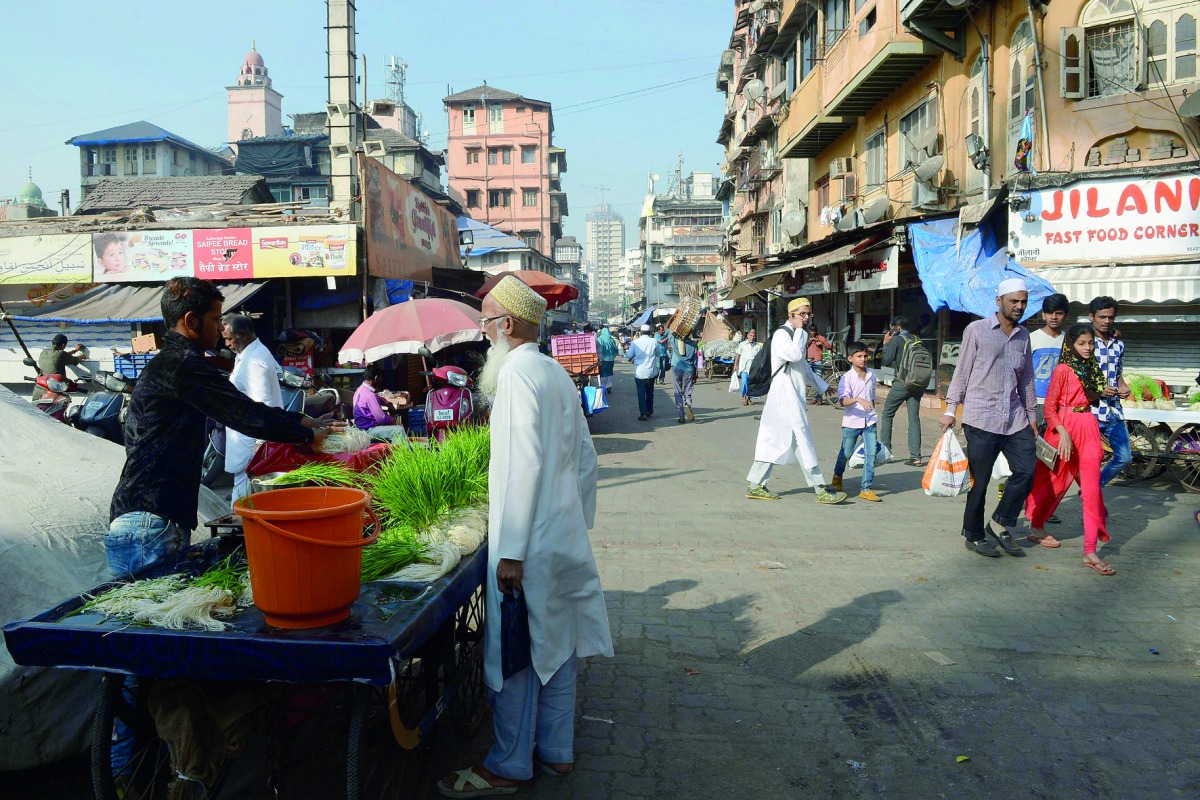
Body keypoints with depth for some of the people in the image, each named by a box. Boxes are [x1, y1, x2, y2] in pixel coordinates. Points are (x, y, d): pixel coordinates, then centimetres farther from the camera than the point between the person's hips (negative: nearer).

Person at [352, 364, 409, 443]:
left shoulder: (360, 389, 8)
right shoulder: (369, 395, -24)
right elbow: (381, 418, -25)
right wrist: (393, 420, -7)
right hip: (368, 430, -11)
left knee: (400, 426, 17)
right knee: (399, 430, -23)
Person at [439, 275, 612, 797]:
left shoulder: (518, 372, -15)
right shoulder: (557, 373, 13)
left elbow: (524, 465, -22)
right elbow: (585, 459, 17)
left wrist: (511, 552, -22)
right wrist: (580, 521, 24)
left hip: (528, 541, -9)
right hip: (565, 535, 9)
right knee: (557, 645, 17)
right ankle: (556, 750, 30)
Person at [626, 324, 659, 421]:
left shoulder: (635, 342, -8)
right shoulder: (654, 341, -6)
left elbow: (630, 356, 1)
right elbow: (658, 354, 9)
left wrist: (633, 360, 22)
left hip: (639, 372, -2)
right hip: (651, 371, 2)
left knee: (641, 393, 4)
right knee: (650, 392, 18)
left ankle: (643, 414, 2)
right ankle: (649, 411, 29)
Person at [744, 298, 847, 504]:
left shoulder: (796, 335, 21)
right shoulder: (781, 334, -10)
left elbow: (803, 366, 31)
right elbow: (794, 355, -28)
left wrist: (821, 386, 36)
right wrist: (799, 330, -15)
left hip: (794, 396, 10)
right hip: (785, 396, -10)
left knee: (774, 442, 10)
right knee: (802, 441, -7)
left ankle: (756, 486, 14)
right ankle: (821, 490, -3)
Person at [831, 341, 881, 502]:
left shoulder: (871, 375, 7)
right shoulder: (847, 377, -10)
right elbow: (842, 401, -21)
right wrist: (858, 399, -36)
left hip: (869, 421, 4)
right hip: (851, 421, -4)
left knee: (871, 454, -4)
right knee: (846, 453, 9)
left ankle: (866, 489, 2)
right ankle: (837, 476, 39)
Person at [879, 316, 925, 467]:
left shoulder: (896, 339, -5)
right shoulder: (916, 340, 12)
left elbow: (886, 362, -5)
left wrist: (885, 344, 3)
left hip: (902, 383, -5)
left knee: (887, 415, 10)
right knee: (914, 418, 4)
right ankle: (916, 457, 0)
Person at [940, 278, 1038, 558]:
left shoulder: (1023, 336, 15)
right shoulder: (976, 330, -2)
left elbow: (1026, 378, 20)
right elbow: (962, 372, -2)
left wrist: (1032, 415, 19)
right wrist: (950, 409, -5)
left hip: (1015, 418, 6)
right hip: (981, 417, -5)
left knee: (1027, 470, -2)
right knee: (979, 480, 0)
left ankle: (1000, 525, 16)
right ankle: (973, 536, 14)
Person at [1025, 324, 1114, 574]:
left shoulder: (1092, 368, 11)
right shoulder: (1063, 369, -9)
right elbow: (1049, 407, -12)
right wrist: (1063, 432, -21)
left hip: (1088, 427, 5)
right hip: (1064, 426, -5)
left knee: (1091, 486, -4)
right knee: (1055, 481, 8)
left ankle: (1090, 551, -6)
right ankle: (1036, 527, 32)